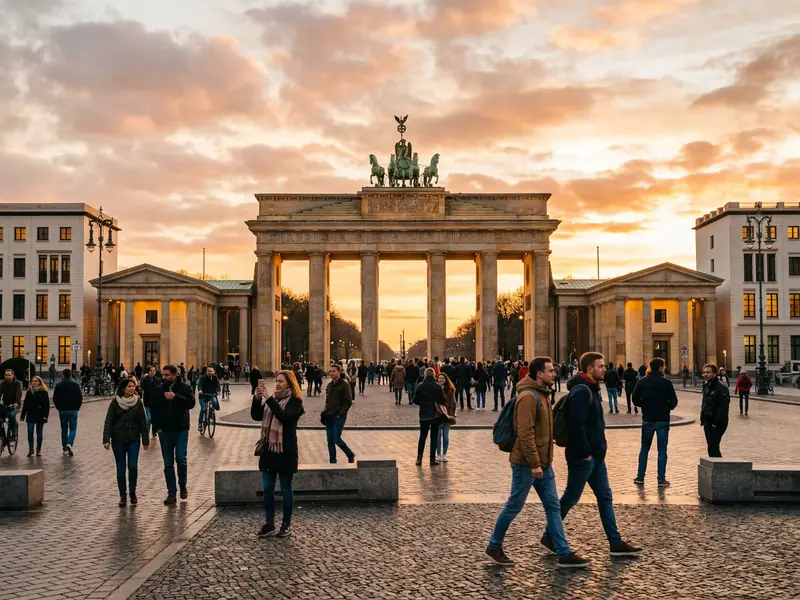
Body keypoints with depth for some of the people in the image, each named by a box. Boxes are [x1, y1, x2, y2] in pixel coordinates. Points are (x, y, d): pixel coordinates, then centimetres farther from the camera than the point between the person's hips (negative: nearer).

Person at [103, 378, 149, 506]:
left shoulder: (138, 402, -1)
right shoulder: (115, 402, -4)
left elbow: (143, 422, 1)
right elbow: (108, 421, -5)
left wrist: (145, 440, 0)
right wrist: (106, 439, -14)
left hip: (134, 439, 0)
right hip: (118, 440, 0)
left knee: (133, 466, -9)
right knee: (121, 469, 3)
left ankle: (132, 493, 11)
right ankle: (123, 496, 14)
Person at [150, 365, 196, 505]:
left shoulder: (184, 388, -2)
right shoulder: (159, 390, 5)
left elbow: (191, 403, -15)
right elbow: (153, 409, 9)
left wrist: (175, 397, -25)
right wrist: (157, 427, 1)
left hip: (181, 430, -3)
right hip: (165, 431, 3)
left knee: (181, 459, -8)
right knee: (168, 463, 4)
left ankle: (183, 485, 16)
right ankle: (171, 493, 10)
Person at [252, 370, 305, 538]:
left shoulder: (295, 401, -7)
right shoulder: (271, 398, 12)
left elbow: (284, 417, -24)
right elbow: (256, 416, 4)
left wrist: (269, 399, -27)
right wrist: (257, 399, -11)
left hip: (285, 452, -6)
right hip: (268, 450, 6)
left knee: (285, 489, 4)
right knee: (267, 489, 6)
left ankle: (286, 524, 14)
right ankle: (269, 524, 13)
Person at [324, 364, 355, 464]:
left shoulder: (344, 384, -9)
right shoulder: (330, 384, 12)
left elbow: (348, 402, -12)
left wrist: (340, 414, -17)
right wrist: (325, 412, 7)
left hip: (339, 417, -7)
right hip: (329, 417, 7)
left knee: (336, 439, -11)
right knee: (330, 441, 6)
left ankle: (351, 455, 12)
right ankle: (332, 462, 14)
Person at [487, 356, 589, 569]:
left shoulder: (540, 394, 12)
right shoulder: (528, 397, -18)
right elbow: (525, 434, -24)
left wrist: (541, 461, 19)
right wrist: (534, 464, -24)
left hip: (543, 463, 9)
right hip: (526, 464, -9)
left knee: (553, 506, 8)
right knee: (514, 506, 3)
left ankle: (564, 553, 11)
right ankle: (494, 546, 19)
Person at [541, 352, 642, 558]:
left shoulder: (590, 389, 14)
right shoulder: (581, 391, -19)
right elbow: (577, 425, -26)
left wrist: (596, 450, 14)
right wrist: (585, 452, -20)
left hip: (595, 456, 10)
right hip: (583, 456, -10)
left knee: (605, 497, 11)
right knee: (570, 498, 1)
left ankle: (616, 543, 15)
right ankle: (549, 536, 15)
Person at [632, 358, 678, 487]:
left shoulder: (642, 382, -1)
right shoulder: (666, 382, -10)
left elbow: (635, 399, 0)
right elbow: (674, 401, -11)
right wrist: (667, 407, 10)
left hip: (647, 420, 3)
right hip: (662, 420, -3)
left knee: (644, 449, 14)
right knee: (662, 450, 4)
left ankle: (640, 477, 15)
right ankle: (661, 479, 4)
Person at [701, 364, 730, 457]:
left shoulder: (721, 387, -14)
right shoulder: (707, 385, 15)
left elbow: (724, 406, -21)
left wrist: (717, 422, -24)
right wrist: (703, 419, 15)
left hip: (717, 424, -9)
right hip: (708, 422, 9)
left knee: (713, 448, -12)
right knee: (711, 447, 14)